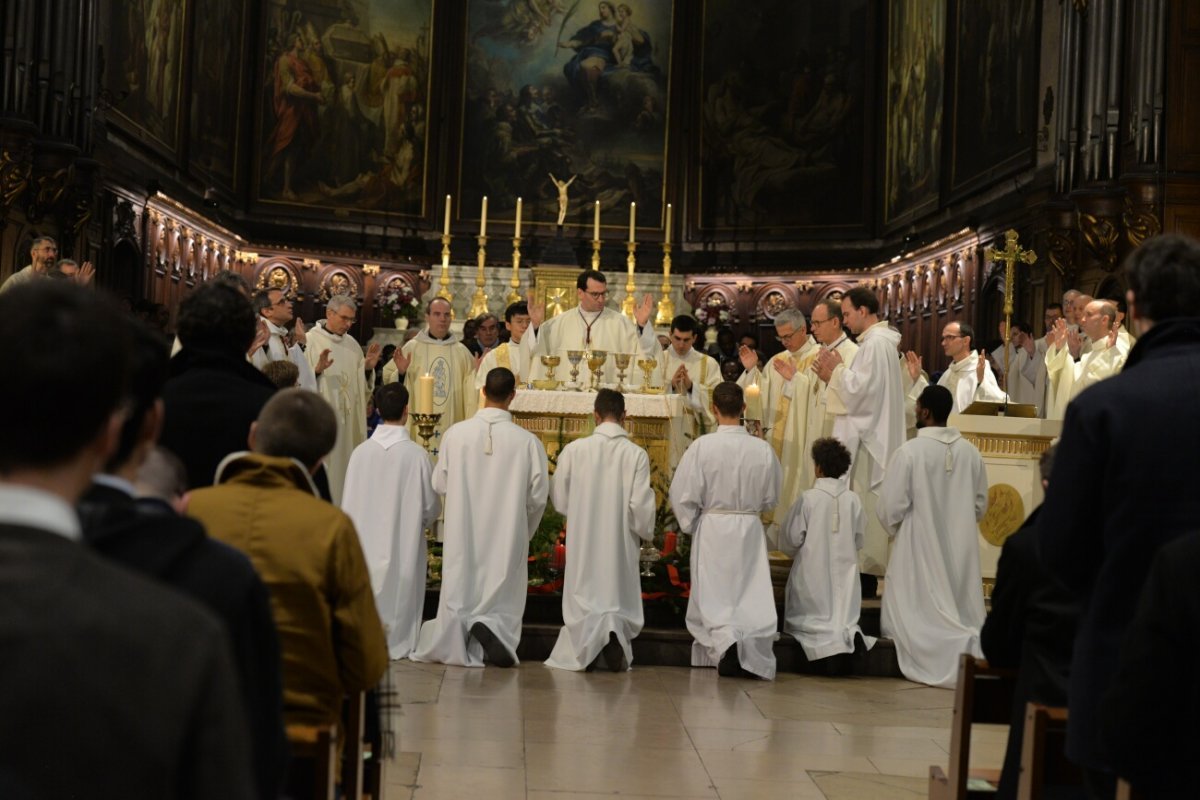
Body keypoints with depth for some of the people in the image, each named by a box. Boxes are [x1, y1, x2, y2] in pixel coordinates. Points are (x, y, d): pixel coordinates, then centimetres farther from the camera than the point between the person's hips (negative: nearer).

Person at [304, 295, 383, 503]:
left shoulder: (352, 344, 13)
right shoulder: (310, 340, -5)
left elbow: (362, 385, 17)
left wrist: (369, 367, 0)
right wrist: (317, 370, -28)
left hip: (349, 421, 6)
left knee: (347, 469, 7)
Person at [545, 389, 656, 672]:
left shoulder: (574, 449, -7)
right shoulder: (637, 454, -11)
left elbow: (559, 498, 1)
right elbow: (641, 505, -11)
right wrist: (645, 531, 9)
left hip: (583, 540, 1)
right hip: (621, 541, -1)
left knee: (584, 596, 13)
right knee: (618, 596, 12)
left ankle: (587, 644, -10)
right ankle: (615, 630, -15)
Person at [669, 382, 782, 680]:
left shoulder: (702, 446, -14)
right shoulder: (763, 449, -7)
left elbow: (683, 494, -10)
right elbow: (771, 498, 5)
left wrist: (691, 525, 7)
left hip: (711, 530, -1)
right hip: (750, 530, 1)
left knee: (713, 596, 7)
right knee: (752, 596, 9)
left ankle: (725, 641, -16)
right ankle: (754, 652, -7)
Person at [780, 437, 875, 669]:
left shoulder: (807, 499, -13)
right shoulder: (853, 499, -4)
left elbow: (790, 539, -8)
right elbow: (859, 540, 6)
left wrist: (798, 552, 14)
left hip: (813, 572, -3)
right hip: (846, 570, 3)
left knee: (805, 621, 6)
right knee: (844, 616, 13)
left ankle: (828, 639, -25)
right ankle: (849, 633, -21)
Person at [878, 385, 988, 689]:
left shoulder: (910, 451, -16)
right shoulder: (970, 452, -1)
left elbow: (891, 506, -12)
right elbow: (980, 504, 8)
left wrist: (898, 529, 8)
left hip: (920, 546, -4)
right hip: (960, 547, 5)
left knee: (922, 614, 4)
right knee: (962, 611, 13)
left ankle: (951, 648, -15)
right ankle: (971, 645, -9)